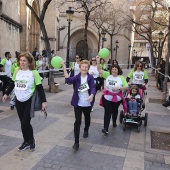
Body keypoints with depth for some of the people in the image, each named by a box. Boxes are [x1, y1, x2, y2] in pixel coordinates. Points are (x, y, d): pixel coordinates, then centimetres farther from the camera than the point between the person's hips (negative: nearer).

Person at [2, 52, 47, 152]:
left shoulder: (34, 73, -14)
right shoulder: (17, 71, 0)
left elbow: (40, 88, -13)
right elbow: (13, 84, 14)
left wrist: (44, 101, -19)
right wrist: (6, 94, 21)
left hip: (29, 101, -5)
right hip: (19, 101, 5)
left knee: (25, 123, -7)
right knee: (23, 123, 12)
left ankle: (32, 140, 21)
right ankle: (26, 142, 32)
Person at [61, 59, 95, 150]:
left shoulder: (90, 77, -6)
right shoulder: (76, 77, -6)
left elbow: (93, 87, -18)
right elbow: (68, 79, -26)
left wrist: (91, 95, -40)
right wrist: (64, 67, -35)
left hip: (87, 104, 2)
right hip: (78, 104, -1)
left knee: (87, 118, 24)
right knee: (77, 121, -6)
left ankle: (86, 130, 55)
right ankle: (76, 142, 1)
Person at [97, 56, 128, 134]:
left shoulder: (121, 78, -7)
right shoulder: (107, 75, -4)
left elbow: (126, 87, -11)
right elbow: (99, 70, -10)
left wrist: (118, 88, -25)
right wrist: (98, 61, -24)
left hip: (117, 98, 1)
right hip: (107, 97, 0)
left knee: (115, 110, 21)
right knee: (107, 112, -3)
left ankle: (114, 122, 48)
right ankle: (105, 128, -4)